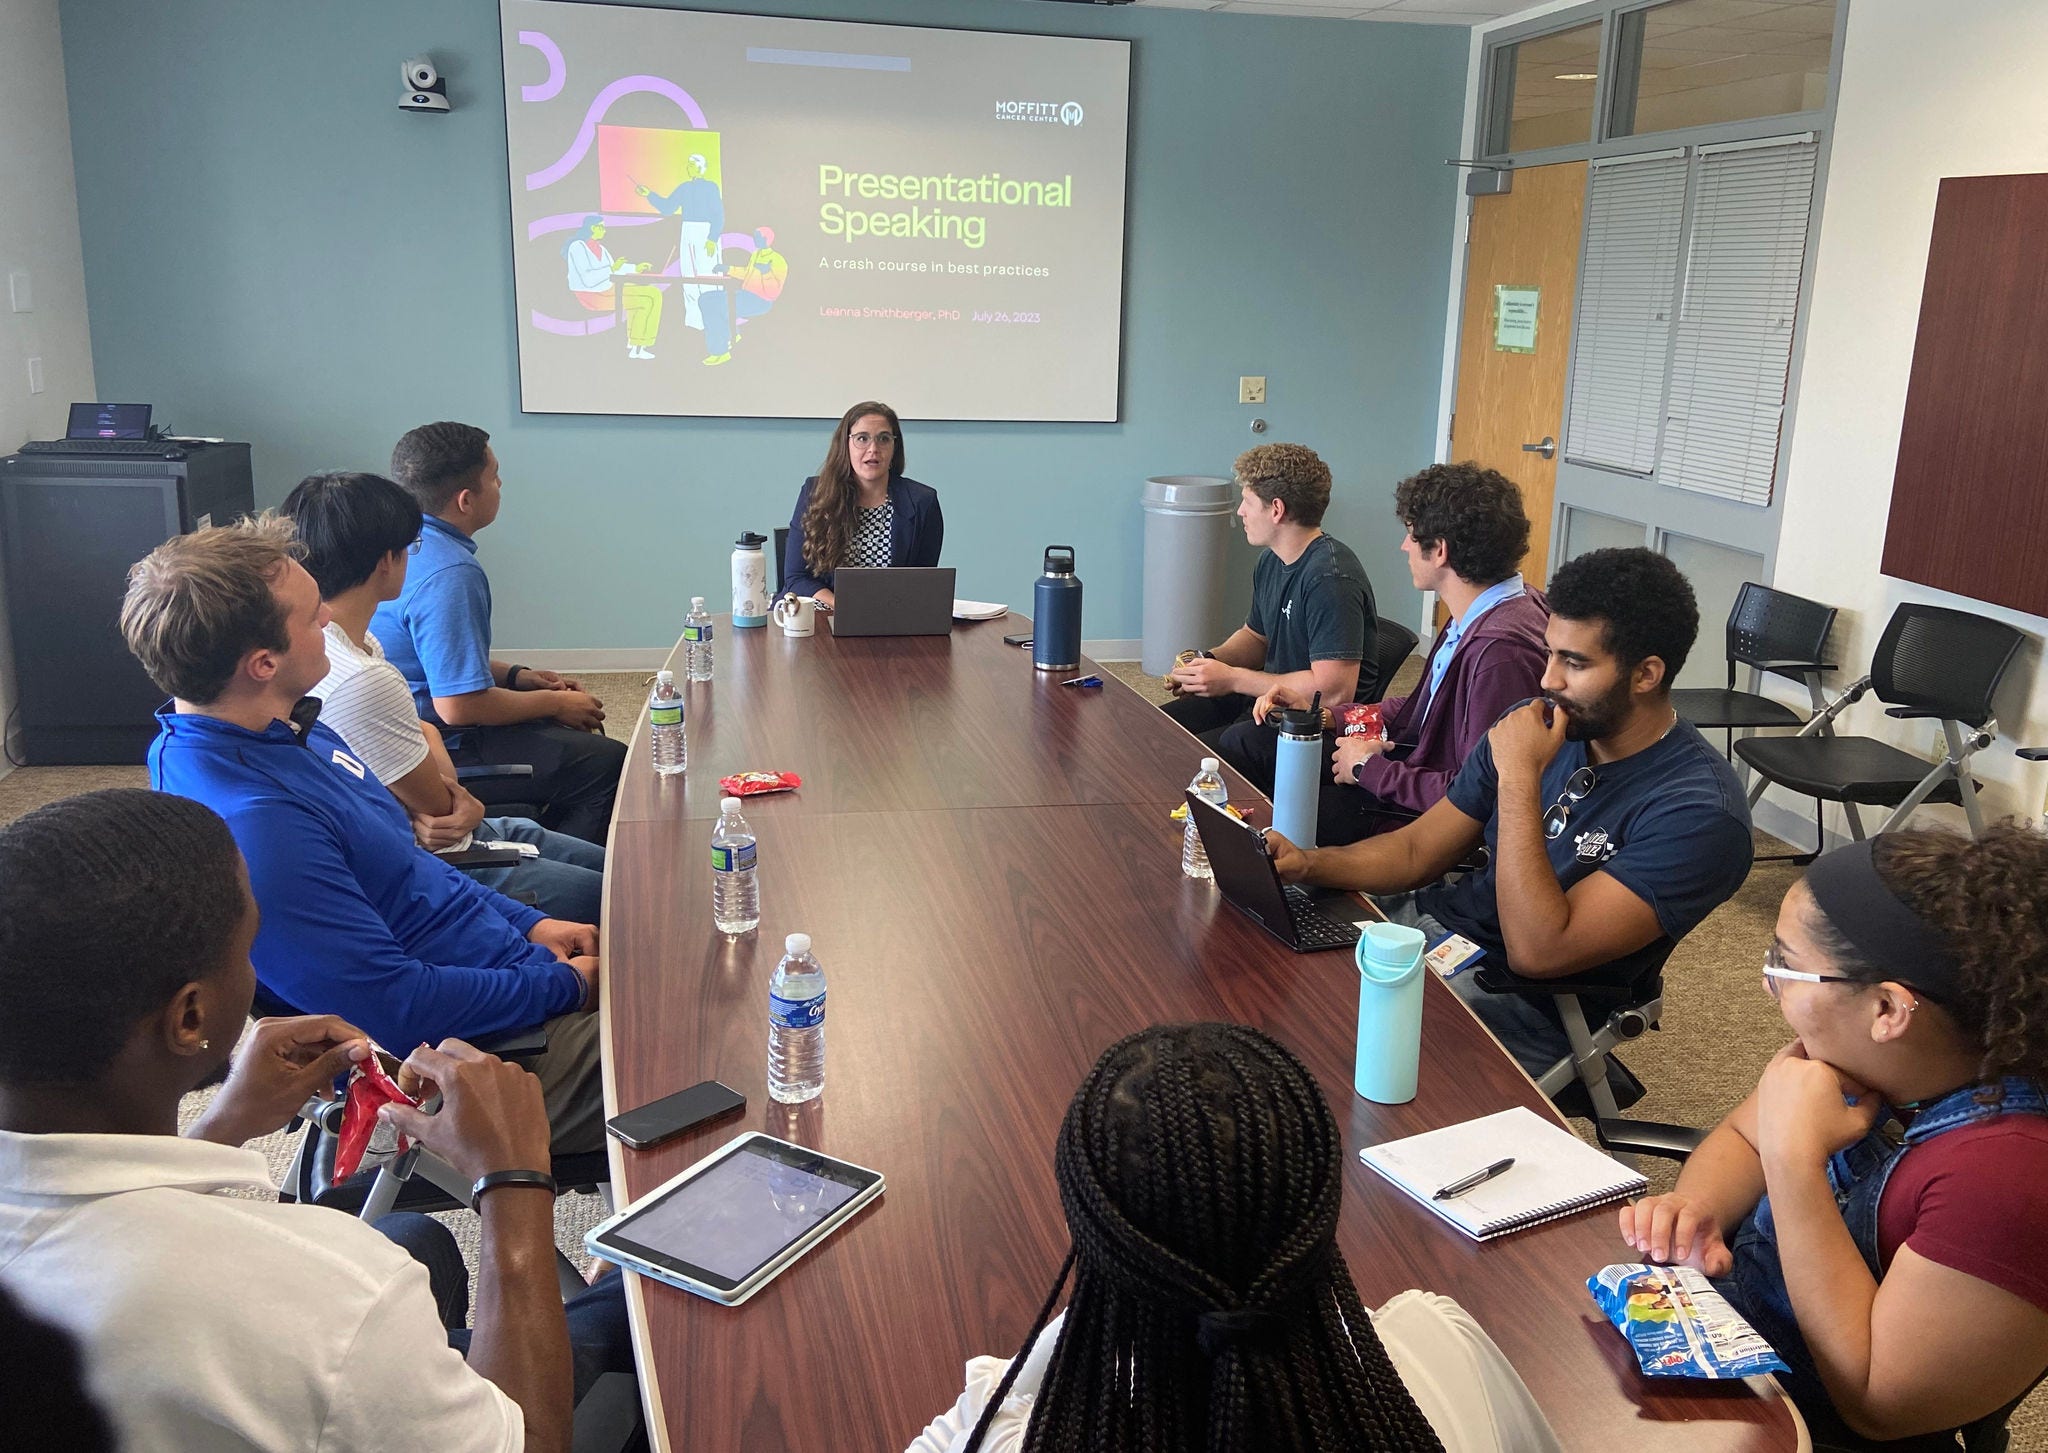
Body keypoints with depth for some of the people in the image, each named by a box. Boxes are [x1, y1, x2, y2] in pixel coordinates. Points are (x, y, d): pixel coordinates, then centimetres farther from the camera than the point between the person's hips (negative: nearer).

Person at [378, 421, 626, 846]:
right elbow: (458, 706, -28)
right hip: (439, 754, -11)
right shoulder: (449, 574, -27)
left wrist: (517, 675, 10)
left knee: (580, 734, 21)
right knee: (608, 764, -13)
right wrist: (555, 703, -14)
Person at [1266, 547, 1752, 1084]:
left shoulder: (1698, 811, -20)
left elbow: (1537, 952, -27)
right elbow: (1416, 852, 6)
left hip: (1525, 1000, -7)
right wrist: (1307, 864, -12)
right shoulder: (1538, 725, 2)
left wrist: (1519, 777, -25)